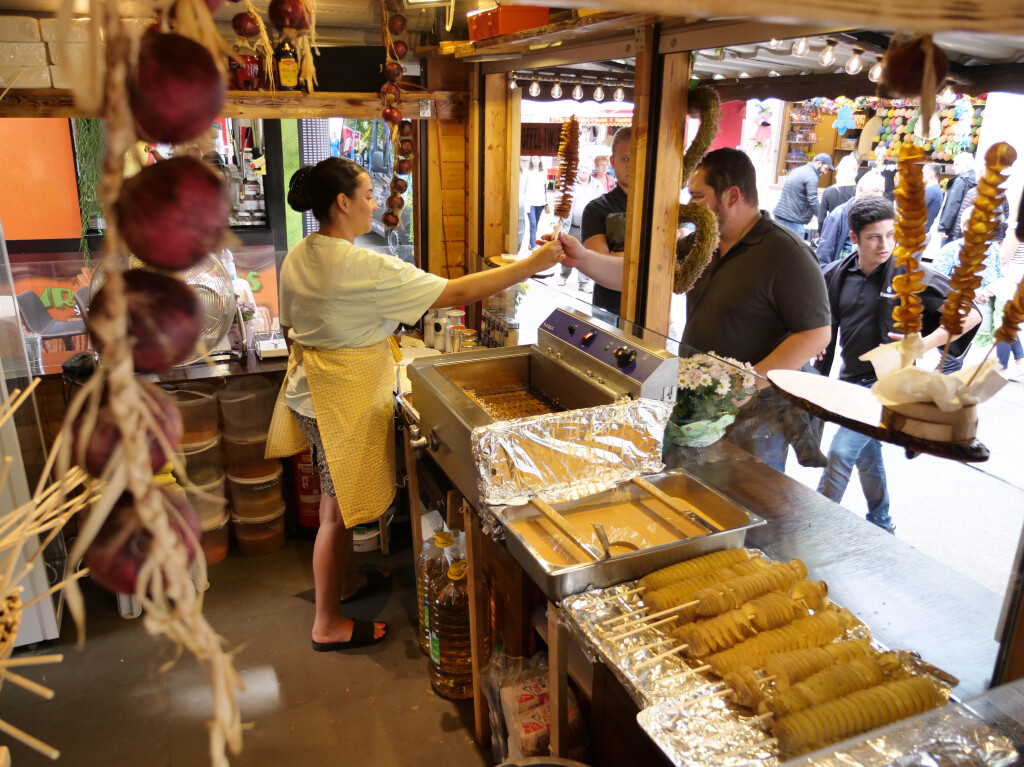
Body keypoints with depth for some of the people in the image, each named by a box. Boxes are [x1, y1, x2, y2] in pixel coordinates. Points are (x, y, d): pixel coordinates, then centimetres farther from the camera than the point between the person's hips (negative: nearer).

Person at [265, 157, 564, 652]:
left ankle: (345, 580, 44)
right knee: (338, 509, 4)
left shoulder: (298, 258, 3)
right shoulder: (363, 268, -25)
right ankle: (328, 625, 21)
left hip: (308, 390, 9)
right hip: (343, 399, -9)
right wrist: (530, 266, -20)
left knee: (337, 498, 24)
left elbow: (289, 326, 14)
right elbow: (456, 293, -26)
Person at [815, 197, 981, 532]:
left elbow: (971, 314, -13)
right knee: (866, 454, 19)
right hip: (849, 380, 6)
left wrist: (925, 343, -24)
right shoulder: (837, 274, 0)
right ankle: (881, 523, 38)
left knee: (841, 452, -14)